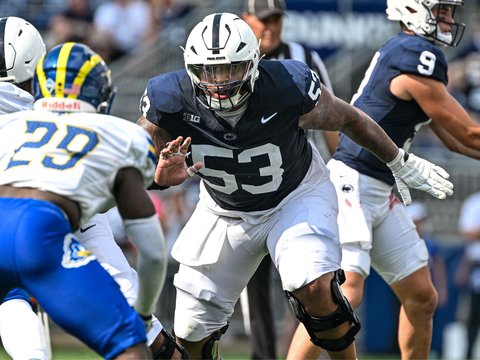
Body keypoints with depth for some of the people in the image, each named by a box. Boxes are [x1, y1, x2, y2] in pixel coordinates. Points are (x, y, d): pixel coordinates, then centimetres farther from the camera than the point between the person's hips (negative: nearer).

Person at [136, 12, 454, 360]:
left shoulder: (289, 89, -30)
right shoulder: (170, 102, -27)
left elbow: (349, 119, -10)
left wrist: (402, 164, 4)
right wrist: (162, 177, -39)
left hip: (297, 197, -3)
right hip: (225, 210, 3)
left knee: (314, 288, -31)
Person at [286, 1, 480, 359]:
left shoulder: (401, 51, 15)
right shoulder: (419, 56, -16)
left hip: (381, 193, 11)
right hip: (352, 183, -11)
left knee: (422, 298, 11)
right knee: (345, 294, -23)